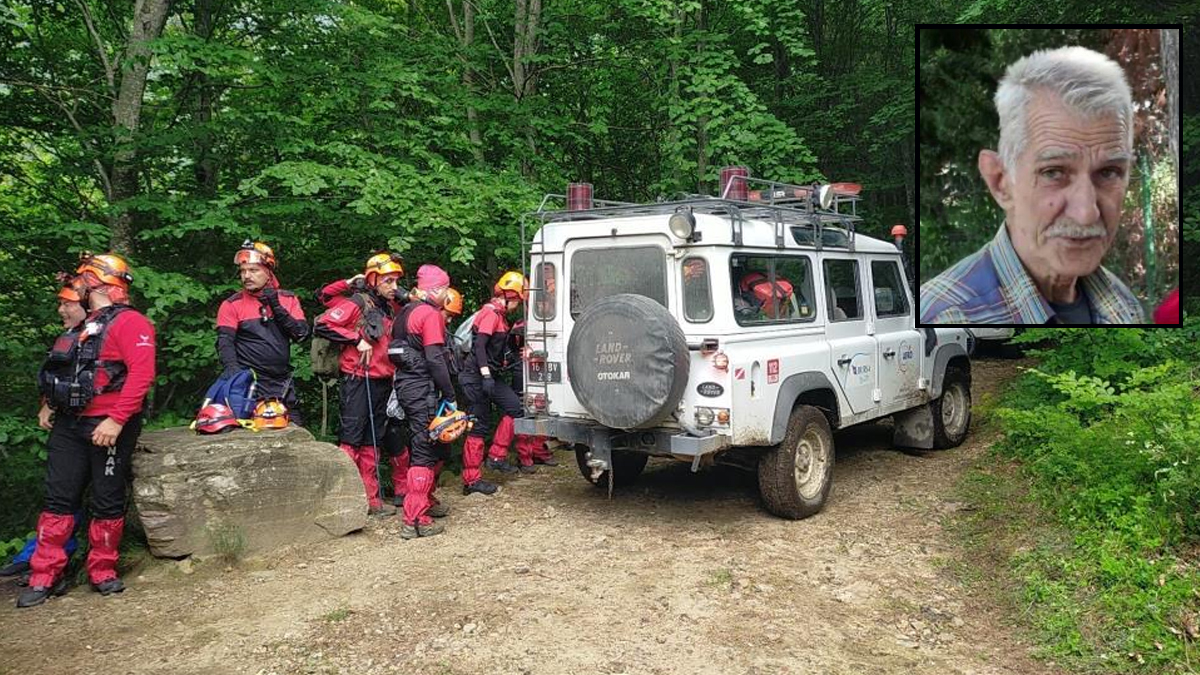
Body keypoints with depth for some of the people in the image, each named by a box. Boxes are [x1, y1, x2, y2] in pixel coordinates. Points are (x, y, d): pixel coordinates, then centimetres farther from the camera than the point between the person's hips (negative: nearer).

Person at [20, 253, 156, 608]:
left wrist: (117, 420, -25)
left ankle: (102, 572, 16)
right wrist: (51, 404, 8)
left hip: (109, 427, -7)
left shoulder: (129, 322, -9)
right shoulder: (86, 325, 19)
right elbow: (65, 374, 24)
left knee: (108, 503, 3)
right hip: (70, 425, 8)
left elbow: (142, 373, -20)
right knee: (58, 500, 6)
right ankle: (45, 577, 11)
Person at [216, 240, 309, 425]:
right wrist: (232, 369, -26)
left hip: (283, 385, 3)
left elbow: (301, 333, -1)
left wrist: (277, 308, -11)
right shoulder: (232, 304, 0)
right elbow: (225, 342, -8)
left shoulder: (288, 299, 8)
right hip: (250, 384, -3)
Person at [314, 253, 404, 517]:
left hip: (382, 382, 7)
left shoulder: (392, 308, 12)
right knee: (351, 440, -4)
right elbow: (322, 326, -17)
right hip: (358, 380, -7)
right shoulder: (356, 303, -9)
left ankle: (370, 499, 19)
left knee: (371, 442, 12)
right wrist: (357, 339, -18)